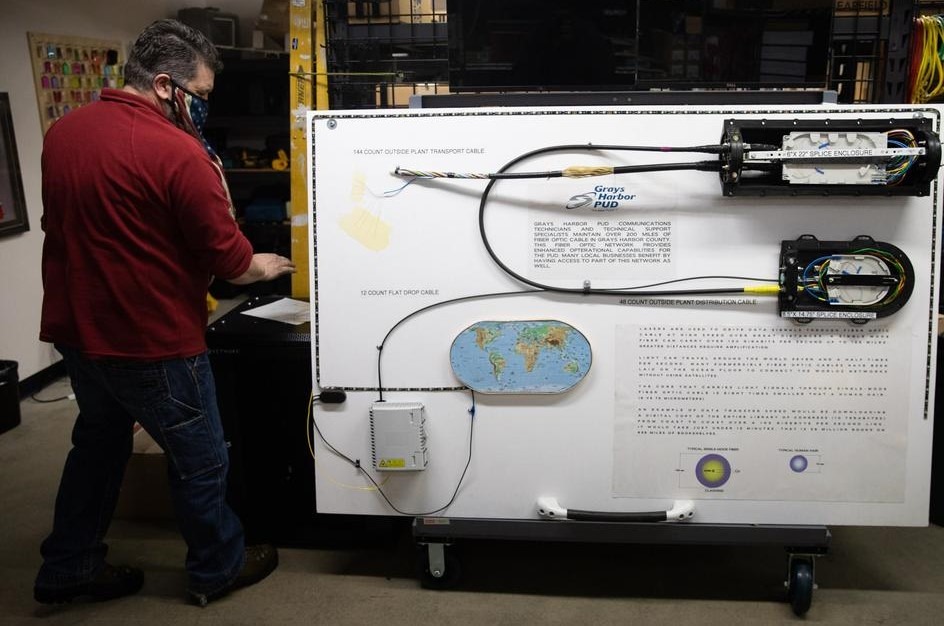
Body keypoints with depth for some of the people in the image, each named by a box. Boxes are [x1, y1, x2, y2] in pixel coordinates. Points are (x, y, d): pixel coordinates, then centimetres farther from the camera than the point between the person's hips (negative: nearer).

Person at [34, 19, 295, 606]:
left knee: (98, 443, 25)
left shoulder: (62, 132, 2)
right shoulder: (177, 151, -22)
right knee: (201, 459, 12)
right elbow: (228, 259, -16)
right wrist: (263, 266, 5)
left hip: (77, 331, 8)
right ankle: (219, 567, 30)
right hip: (151, 342, -7)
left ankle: (68, 570, 35)